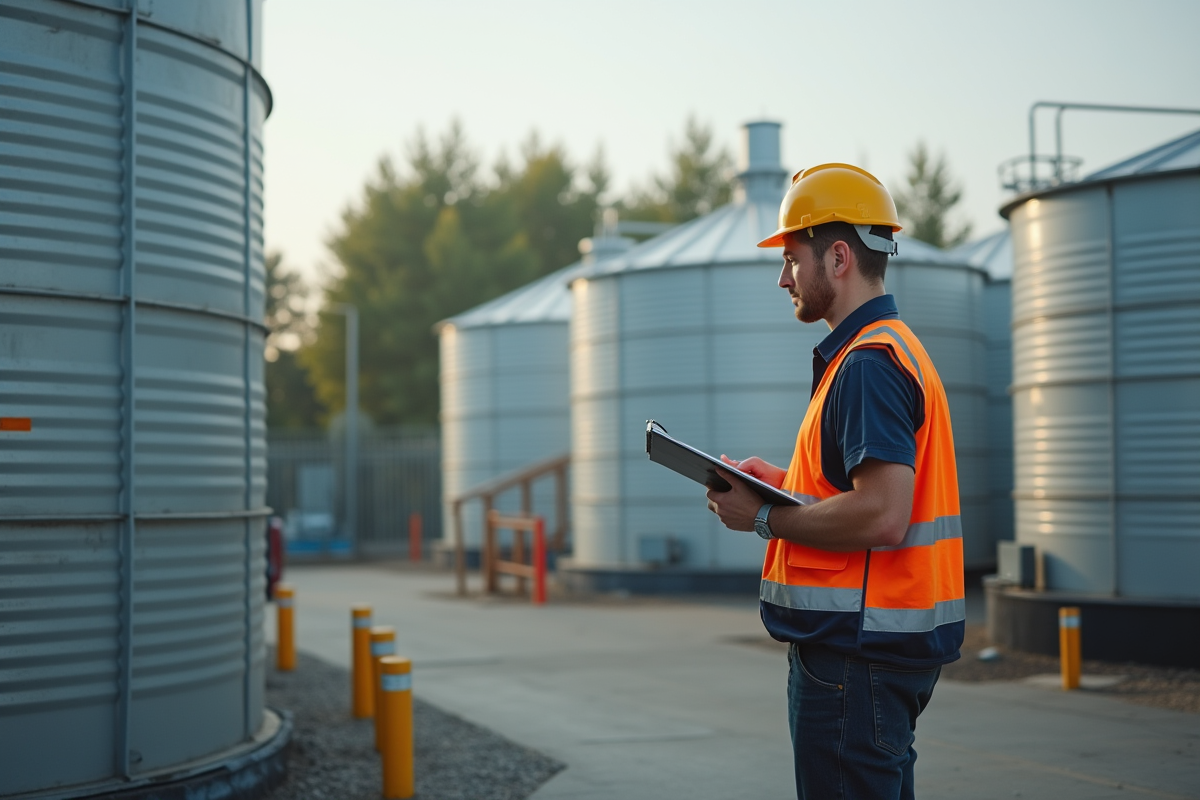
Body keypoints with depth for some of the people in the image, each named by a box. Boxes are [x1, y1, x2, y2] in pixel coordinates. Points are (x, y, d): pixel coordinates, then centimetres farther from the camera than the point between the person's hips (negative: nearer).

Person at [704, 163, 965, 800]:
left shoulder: (868, 363, -17)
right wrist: (784, 480, 13)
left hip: (856, 652, -11)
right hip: (889, 640, 11)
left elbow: (882, 516, -27)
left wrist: (765, 517, -15)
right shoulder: (894, 346, 17)